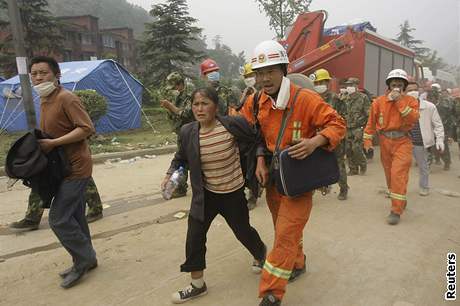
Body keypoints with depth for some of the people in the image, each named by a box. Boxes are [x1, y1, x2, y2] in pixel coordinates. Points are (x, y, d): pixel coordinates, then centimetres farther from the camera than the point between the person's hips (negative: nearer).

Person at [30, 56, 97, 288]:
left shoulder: (66, 98, -15)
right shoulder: (44, 101, 14)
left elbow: (87, 128, -23)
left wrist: (53, 143, -23)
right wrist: (39, 143, 3)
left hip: (75, 167, -9)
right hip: (64, 167, 9)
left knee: (59, 219, -7)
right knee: (74, 217, 15)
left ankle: (83, 259, 11)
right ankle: (86, 260, 28)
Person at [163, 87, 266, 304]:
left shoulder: (233, 125, -20)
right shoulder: (187, 132, -10)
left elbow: (257, 141, -2)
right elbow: (181, 157, 9)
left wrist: (260, 161, -15)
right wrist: (170, 174, -5)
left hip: (233, 194, -2)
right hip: (205, 195, 3)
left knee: (242, 231, 16)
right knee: (194, 236, 1)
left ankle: (261, 254, 53)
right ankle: (197, 284, 24)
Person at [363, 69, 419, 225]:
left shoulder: (410, 100, -1)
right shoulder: (379, 101, 2)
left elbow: (413, 119, -18)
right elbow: (371, 122, 3)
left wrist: (400, 102, -19)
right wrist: (367, 141, -1)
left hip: (402, 142, -3)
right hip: (385, 142, 3)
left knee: (398, 174, -13)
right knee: (389, 175, 13)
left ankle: (396, 211, -6)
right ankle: (400, 201, 37)